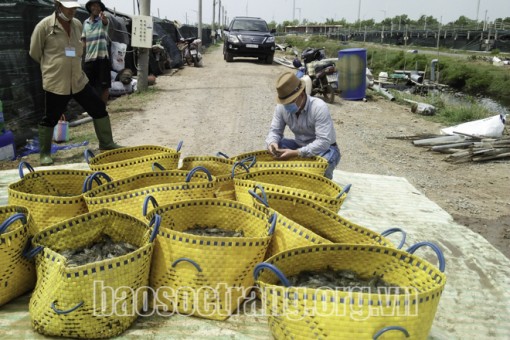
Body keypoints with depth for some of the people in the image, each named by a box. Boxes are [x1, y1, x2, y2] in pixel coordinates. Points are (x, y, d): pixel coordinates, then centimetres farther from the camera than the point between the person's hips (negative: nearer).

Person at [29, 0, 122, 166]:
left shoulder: (77, 24, 6)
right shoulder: (44, 26, -12)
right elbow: (34, 53, -1)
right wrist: (52, 66, 9)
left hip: (79, 80, 5)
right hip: (55, 82, -5)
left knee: (99, 109, 7)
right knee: (50, 119, 5)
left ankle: (107, 144, 21)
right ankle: (44, 153, 22)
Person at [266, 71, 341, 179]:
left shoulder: (319, 107, -29)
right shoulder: (281, 107, -13)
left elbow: (324, 142, -35)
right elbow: (275, 130, -4)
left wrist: (296, 153, -42)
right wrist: (272, 143, -30)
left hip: (325, 148, -4)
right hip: (300, 146, 5)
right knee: (274, 148, -17)